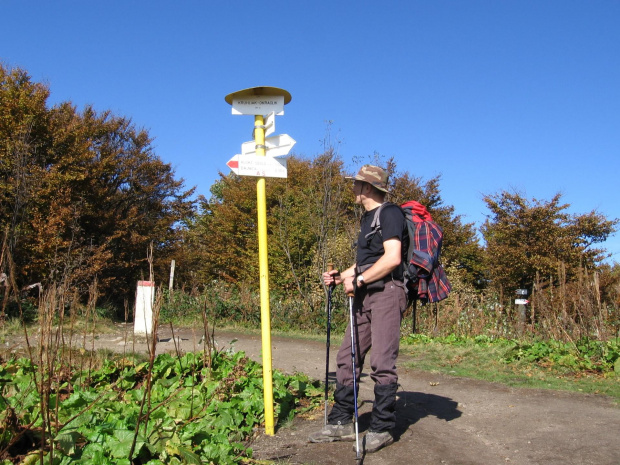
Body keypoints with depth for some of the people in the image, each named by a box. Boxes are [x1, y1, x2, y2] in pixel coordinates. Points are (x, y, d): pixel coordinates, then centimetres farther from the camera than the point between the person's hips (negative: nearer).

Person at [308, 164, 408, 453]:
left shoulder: (390, 213, -8)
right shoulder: (367, 218, 22)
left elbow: (392, 258, -20)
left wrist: (358, 280, -16)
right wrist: (341, 277, 13)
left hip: (386, 292, -10)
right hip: (365, 296, 10)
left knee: (382, 363, -6)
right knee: (347, 358, 8)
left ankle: (381, 429, 4)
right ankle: (341, 423, 15)